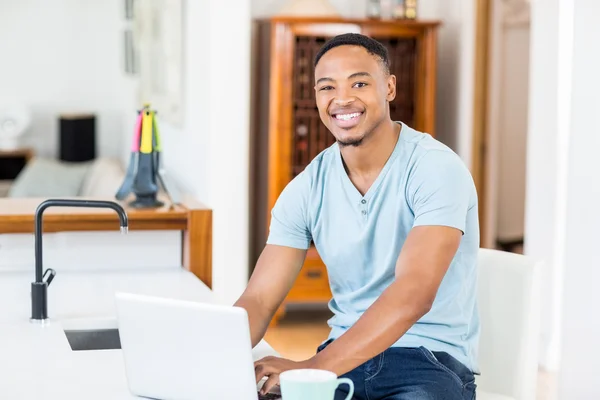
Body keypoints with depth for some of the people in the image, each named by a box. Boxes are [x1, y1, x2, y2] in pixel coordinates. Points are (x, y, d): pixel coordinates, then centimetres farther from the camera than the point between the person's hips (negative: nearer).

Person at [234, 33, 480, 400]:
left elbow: (413, 294, -26)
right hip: (345, 354, 5)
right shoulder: (306, 190, 2)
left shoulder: (436, 169, -14)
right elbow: (259, 300, -2)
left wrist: (311, 368, -35)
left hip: (432, 359, -4)